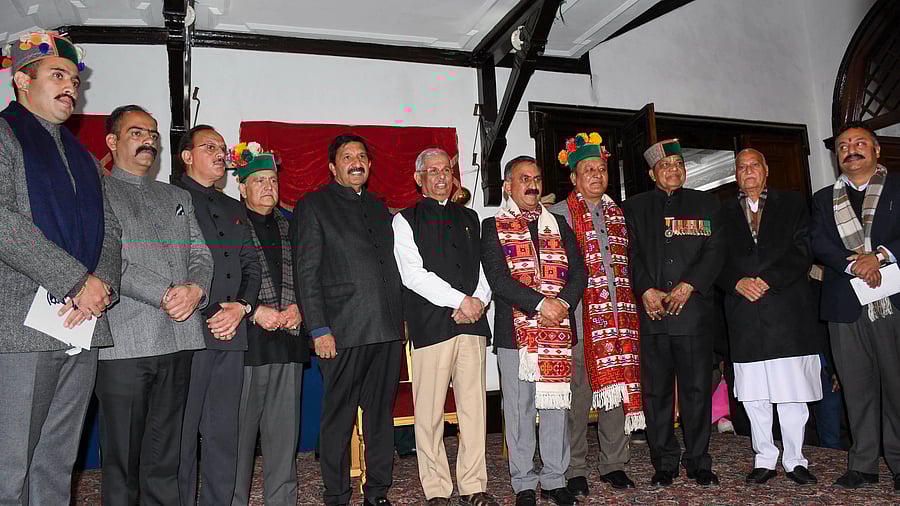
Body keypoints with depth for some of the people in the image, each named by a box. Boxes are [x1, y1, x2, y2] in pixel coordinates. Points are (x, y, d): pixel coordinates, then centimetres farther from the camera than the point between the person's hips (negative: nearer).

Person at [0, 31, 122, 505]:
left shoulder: (85, 158, 23)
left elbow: (110, 231, 15)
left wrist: (102, 285, -6)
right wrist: (79, 282, -14)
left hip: (83, 326, 6)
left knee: (58, 465, 11)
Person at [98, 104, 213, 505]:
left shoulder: (178, 197, 22)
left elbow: (201, 254, 14)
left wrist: (196, 288, -8)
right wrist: (165, 294, -16)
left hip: (179, 340, 5)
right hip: (124, 341, -4)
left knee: (166, 457, 10)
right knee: (122, 460, 2)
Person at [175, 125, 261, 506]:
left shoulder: (235, 210, 23)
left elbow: (251, 265, 18)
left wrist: (241, 307, -1)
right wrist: (205, 315, -11)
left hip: (231, 333, 6)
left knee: (225, 432, 8)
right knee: (181, 432, 0)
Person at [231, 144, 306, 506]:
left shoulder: (289, 226, 18)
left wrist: (299, 308, 0)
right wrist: (255, 311, -12)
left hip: (288, 340, 4)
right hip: (246, 341, -4)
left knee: (284, 429, 9)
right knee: (240, 430, 0)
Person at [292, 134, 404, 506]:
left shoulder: (378, 207, 19)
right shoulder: (313, 206, 2)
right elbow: (306, 273, -4)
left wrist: (400, 319, 11)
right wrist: (319, 329, -12)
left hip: (387, 330, 5)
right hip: (343, 332, -5)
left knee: (381, 413, 11)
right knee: (338, 417, 4)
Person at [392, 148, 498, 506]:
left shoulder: (469, 218, 20)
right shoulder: (406, 220, 6)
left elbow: (484, 268, 16)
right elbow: (412, 273, -6)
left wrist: (478, 301, -3)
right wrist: (460, 300, -10)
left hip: (472, 320, 4)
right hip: (430, 325, -4)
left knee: (474, 406, 5)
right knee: (430, 410, -1)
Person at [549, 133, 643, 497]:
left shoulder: (617, 214, 18)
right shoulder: (559, 214, 2)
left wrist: (628, 307, 14)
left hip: (617, 317, 5)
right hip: (579, 319, -5)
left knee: (618, 387, 8)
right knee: (578, 395, -1)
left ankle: (614, 464, 22)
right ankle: (574, 470, 11)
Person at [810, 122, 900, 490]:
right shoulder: (824, 199, 15)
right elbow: (819, 244, 2)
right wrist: (853, 265, -13)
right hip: (846, 305, 2)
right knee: (856, 387, 6)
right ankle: (863, 465, 13)